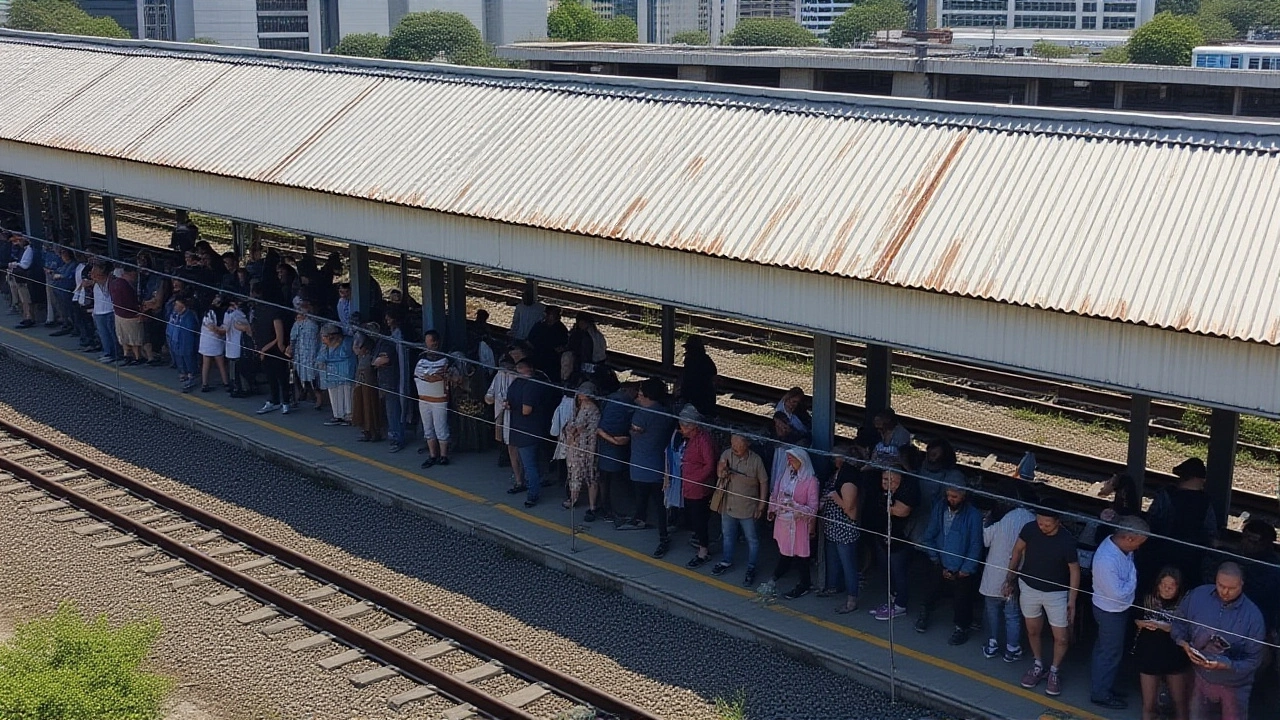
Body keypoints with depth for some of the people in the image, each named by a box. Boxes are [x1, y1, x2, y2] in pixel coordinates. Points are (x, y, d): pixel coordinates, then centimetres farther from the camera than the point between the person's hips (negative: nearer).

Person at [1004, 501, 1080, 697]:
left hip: (1056, 593, -3)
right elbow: (1018, 550, 0)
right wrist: (1009, 578, 6)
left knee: (1061, 638, 4)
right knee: (1033, 631, 18)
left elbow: (1074, 571, -13)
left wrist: (1072, 601, -10)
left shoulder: (1067, 541, -25)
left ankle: (1054, 671, 28)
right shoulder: (1030, 529, -18)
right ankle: (1038, 666, 41)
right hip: (1029, 588, 3)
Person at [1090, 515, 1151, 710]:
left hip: (1117, 610, 9)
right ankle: (1101, 694, 29)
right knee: (1110, 653, 10)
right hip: (1111, 613, -9)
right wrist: (1134, 573, -20)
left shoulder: (1116, 543, -9)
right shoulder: (1107, 560, -38)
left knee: (1106, 651, 25)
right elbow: (1119, 593, -29)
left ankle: (1104, 687, 43)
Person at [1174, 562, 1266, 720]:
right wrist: (1184, 644, -18)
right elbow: (1179, 623, 1)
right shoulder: (1197, 596, -15)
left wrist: (1227, 665, -32)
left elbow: (1253, 659, -17)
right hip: (1200, 677, 2)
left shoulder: (1253, 615, -22)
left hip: (1233, 686, -2)